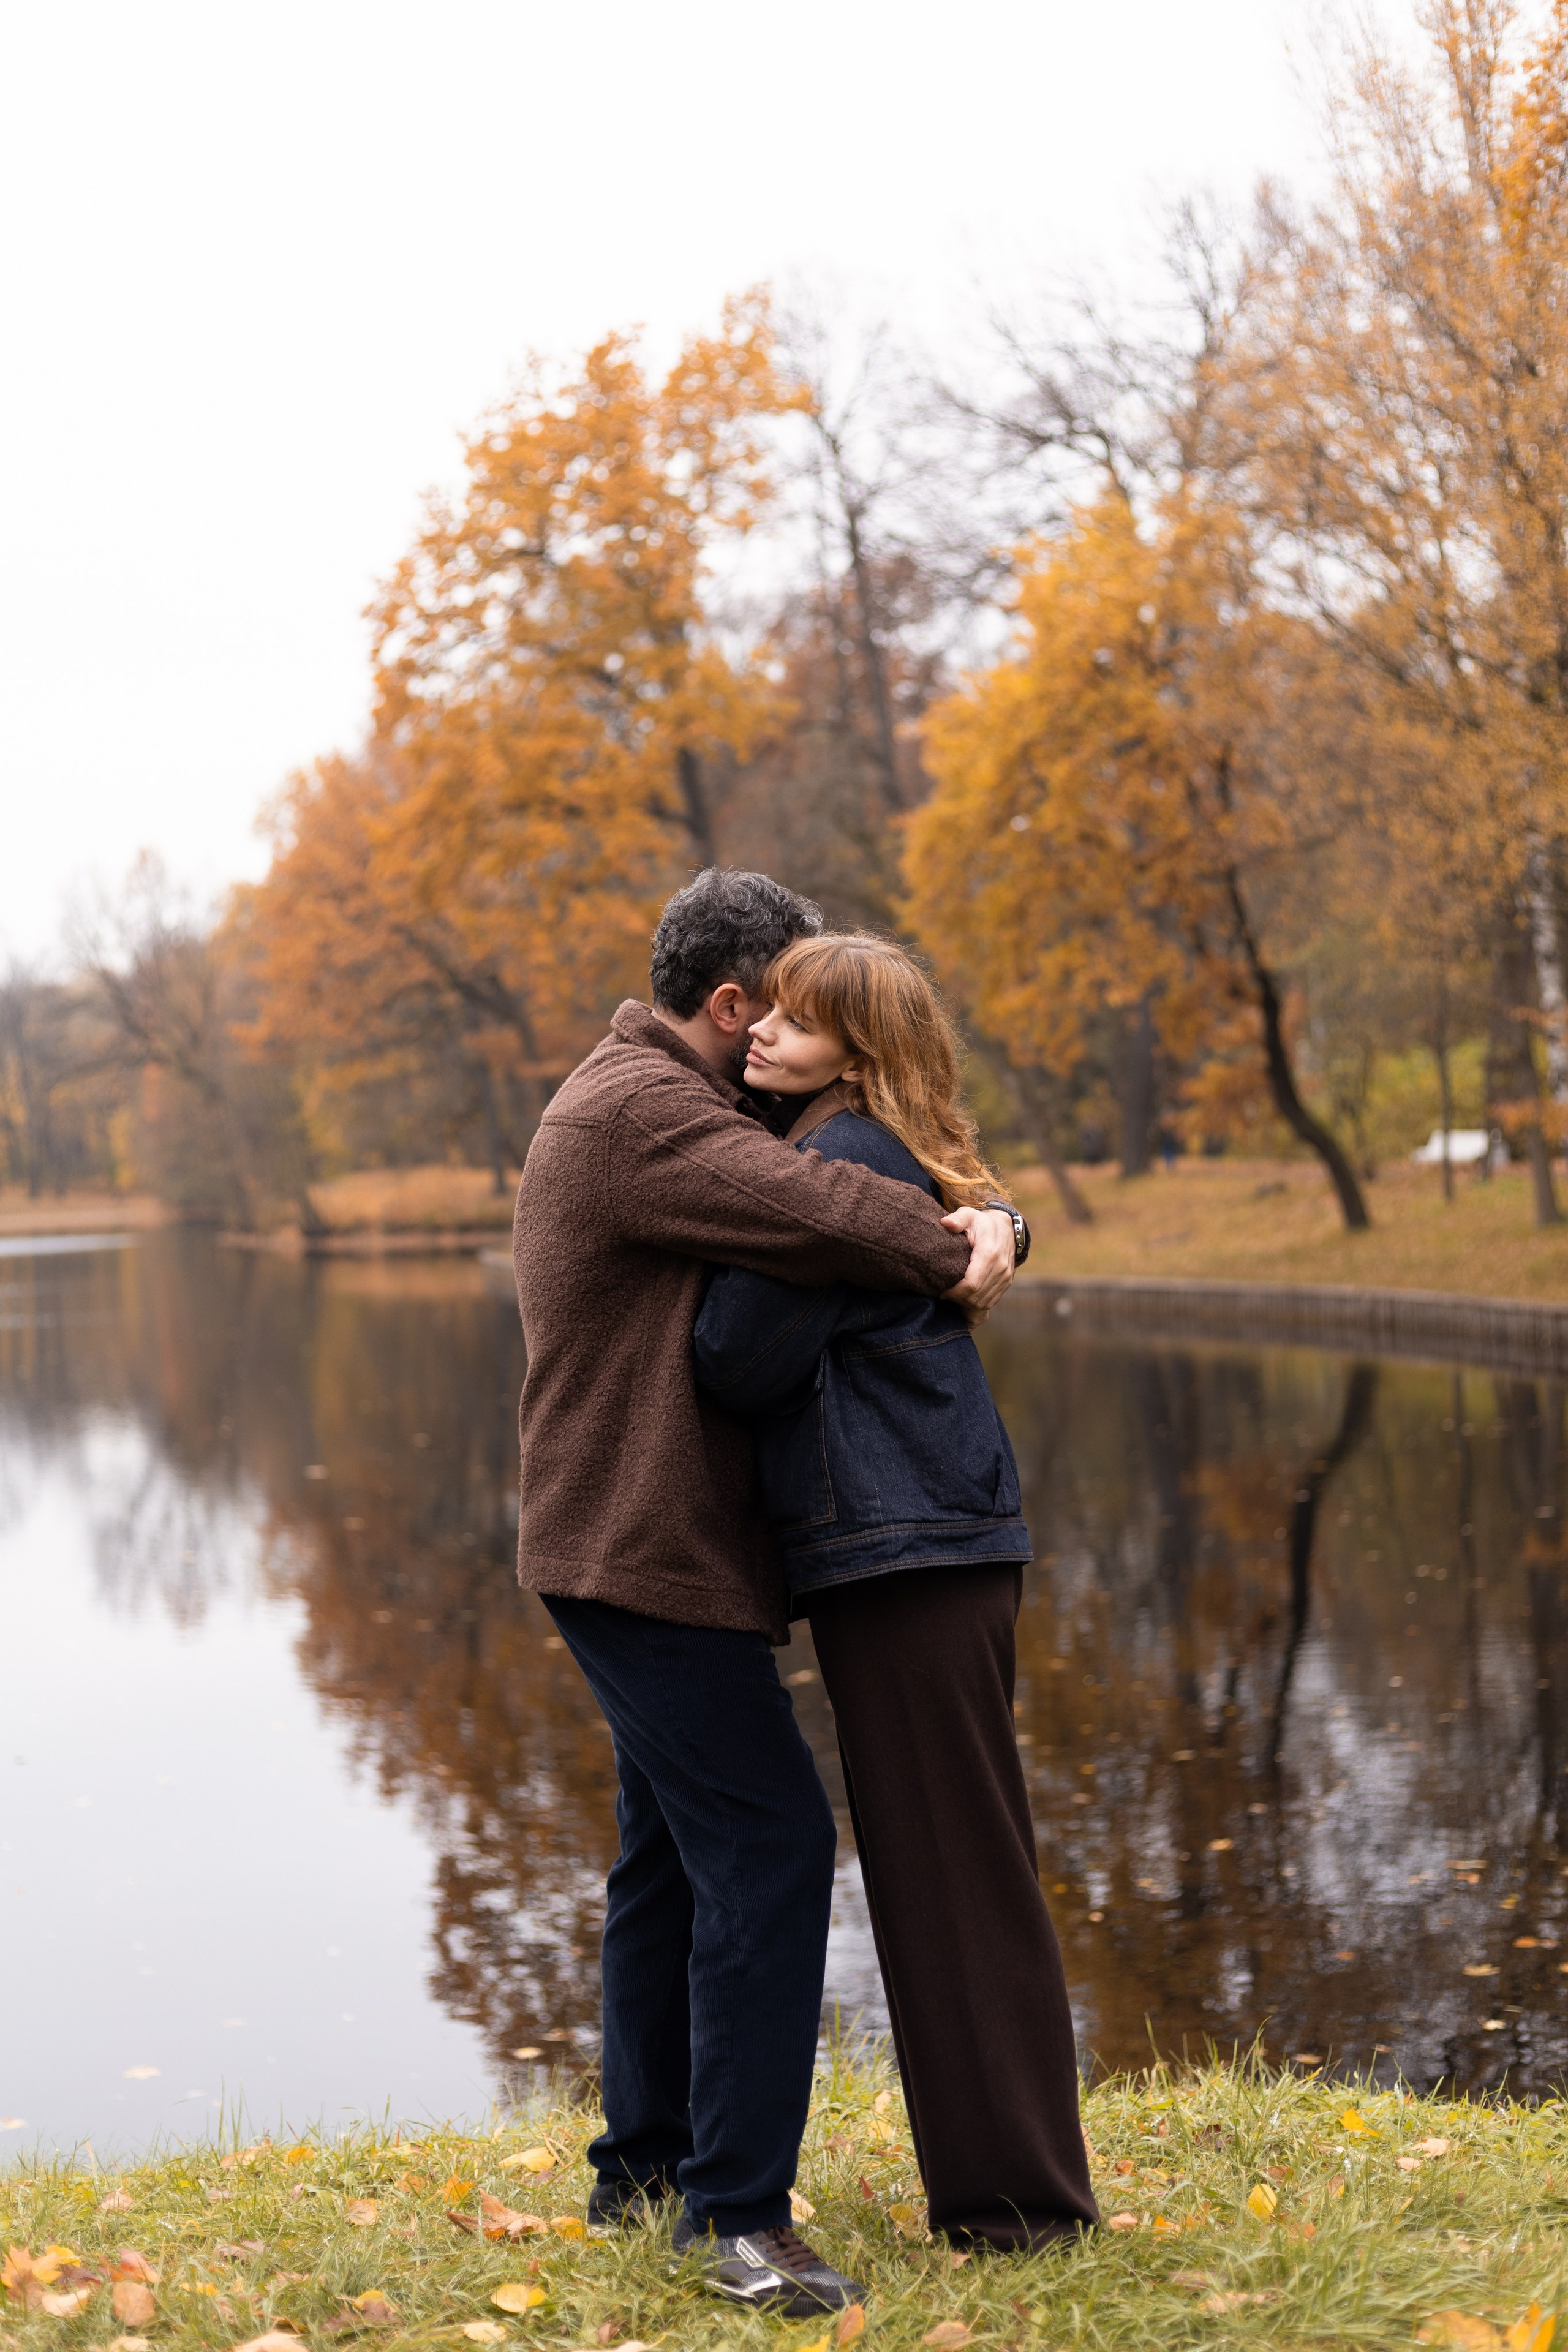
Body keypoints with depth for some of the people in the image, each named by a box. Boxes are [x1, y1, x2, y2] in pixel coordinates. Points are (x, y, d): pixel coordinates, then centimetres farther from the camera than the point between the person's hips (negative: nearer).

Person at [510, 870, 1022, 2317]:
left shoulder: (667, 1104, 18)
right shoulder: (640, 1109, -16)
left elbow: (808, 1182, 10)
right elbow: (811, 1210, -29)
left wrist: (959, 1224, -10)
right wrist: (948, 1259, -13)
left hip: (651, 1549, 11)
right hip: (646, 1553, -11)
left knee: (678, 1851, 18)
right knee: (769, 1843, -13)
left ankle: (643, 2166, 28)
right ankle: (737, 2211, -9)